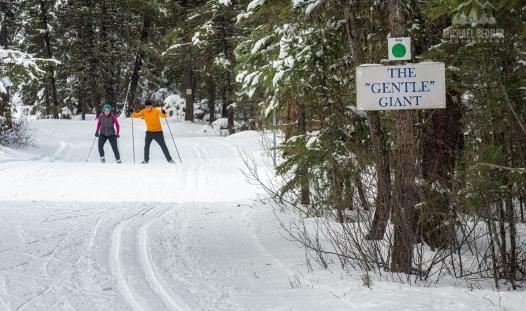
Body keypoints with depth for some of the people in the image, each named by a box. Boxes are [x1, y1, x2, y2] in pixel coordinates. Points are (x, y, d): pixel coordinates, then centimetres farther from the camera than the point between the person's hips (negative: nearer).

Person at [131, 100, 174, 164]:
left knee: (163, 146, 0)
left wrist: (164, 113, -46)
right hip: (149, 132, 3)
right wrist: (133, 115, -30)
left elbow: (162, 115, -23)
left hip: (158, 131, -3)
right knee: (146, 146, -5)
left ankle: (169, 159, 7)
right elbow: (137, 115, -9)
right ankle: (146, 160, 6)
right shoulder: (144, 112, -2)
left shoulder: (156, 111, -13)